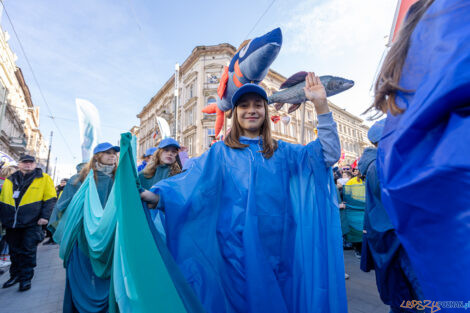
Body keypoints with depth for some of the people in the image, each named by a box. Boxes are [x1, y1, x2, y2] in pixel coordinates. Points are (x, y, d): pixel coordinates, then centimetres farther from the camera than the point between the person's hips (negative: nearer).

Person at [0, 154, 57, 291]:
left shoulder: (44, 178, -2)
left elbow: (50, 199, -6)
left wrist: (45, 216, -14)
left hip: (31, 223, -4)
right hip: (11, 223, 4)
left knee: (28, 251, 3)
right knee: (14, 251, 16)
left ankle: (26, 278, 16)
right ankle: (15, 275, 34)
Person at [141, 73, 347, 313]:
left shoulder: (281, 152, 7)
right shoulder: (221, 152, -1)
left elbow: (329, 155, 2)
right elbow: (192, 180, -10)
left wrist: (321, 105, -7)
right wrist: (158, 195, -28)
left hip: (277, 246, 3)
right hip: (237, 246, -2)